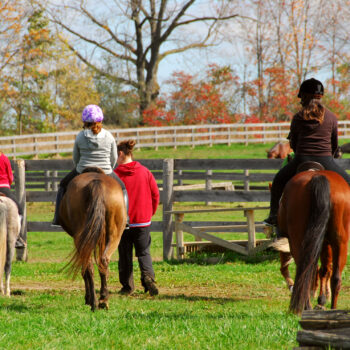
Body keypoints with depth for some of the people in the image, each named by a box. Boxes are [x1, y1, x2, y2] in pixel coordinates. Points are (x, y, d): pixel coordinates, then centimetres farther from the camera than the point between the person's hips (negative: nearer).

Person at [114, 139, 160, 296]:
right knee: (143, 252, 9)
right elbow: (155, 194, 3)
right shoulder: (145, 172, 0)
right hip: (143, 220, 2)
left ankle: (127, 286, 12)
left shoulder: (116, 174, -10)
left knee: (125, 254, 9)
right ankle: (148, 276, -16)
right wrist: (151, 213, 16)